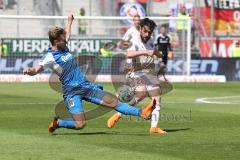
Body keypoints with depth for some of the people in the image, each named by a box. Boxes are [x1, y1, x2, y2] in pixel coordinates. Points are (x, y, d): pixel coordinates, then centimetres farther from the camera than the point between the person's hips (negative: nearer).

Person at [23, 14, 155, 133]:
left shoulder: (63, 47, 10)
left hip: (86, 86, 7)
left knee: (112, 101, 1)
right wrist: (29, 71, -51)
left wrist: (69, 22, 49)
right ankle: (57, 123, 8)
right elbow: (36, 69, -28)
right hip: (72, 92, -7)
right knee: (79, 124, -17)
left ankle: (140, 113, 3)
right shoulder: (50, 57, -14)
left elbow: (68, 35, 33)